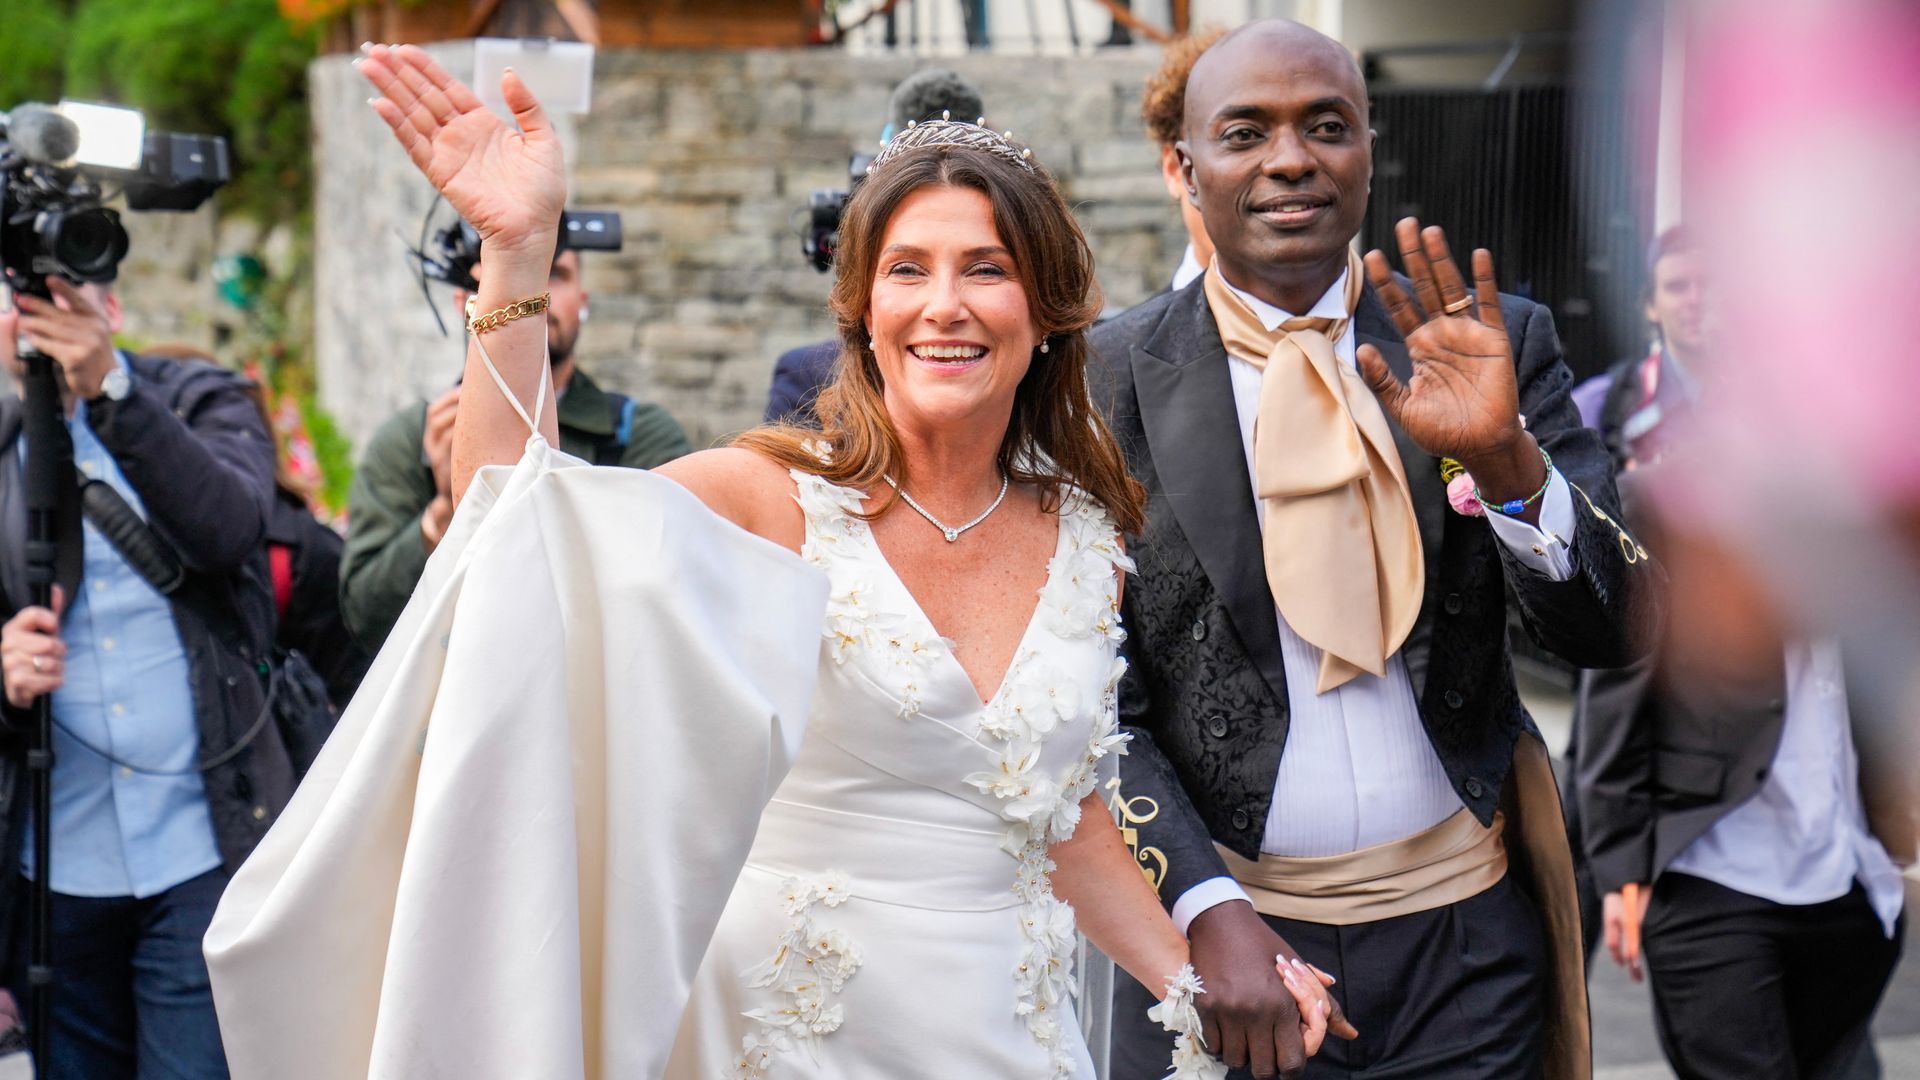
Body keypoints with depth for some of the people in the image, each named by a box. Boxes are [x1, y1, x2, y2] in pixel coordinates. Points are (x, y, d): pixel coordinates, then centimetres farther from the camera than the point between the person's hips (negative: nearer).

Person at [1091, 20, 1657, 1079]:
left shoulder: (1499, 345, 0)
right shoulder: (1108, 384, -4)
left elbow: (1611, 632, -5)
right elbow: (1093, 703, -5)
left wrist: (1505, 457, -21)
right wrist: (1210, 910, -16)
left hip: (1466, 948, 1)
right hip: (1219, 944, -1)